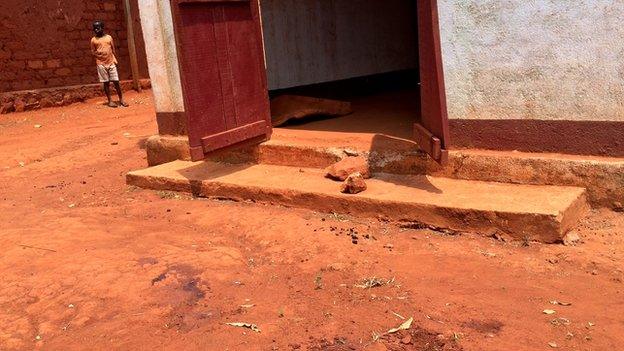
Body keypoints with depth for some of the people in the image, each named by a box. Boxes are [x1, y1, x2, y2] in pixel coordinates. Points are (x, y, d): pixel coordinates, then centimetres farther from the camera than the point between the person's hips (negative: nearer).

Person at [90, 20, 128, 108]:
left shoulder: (109, 37, 7)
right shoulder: (93, 40, 4)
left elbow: (113, 49, 9)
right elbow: (93, 52, 7)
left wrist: (115, 60, 1)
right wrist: (97, 53, -11)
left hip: (111, 62, 1)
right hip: (101, 64, -1)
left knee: (116, 81, 1)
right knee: (106, 82, 2)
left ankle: (121, 99, 10)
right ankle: (110, 101, 8)